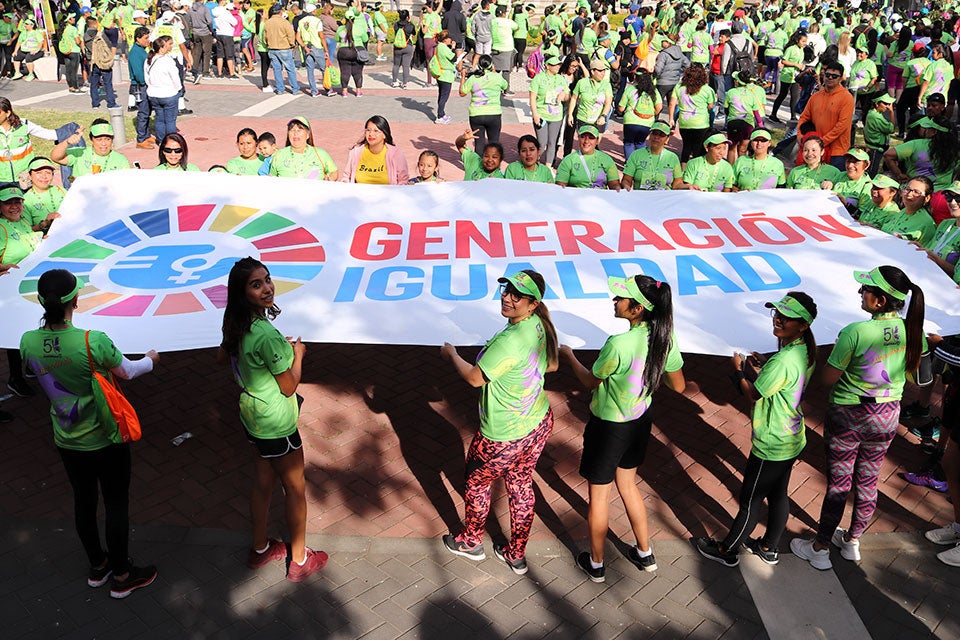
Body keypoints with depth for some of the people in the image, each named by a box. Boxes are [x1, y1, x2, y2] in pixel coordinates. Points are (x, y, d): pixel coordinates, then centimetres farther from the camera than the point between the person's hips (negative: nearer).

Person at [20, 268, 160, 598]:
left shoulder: (28, 342, -14)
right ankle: (122, 576, 30)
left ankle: (97, 565, 44)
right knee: (116, 504, 14)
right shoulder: (93, 342, -30)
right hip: (106, 441, -5)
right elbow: (126, 371, -11)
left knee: (84, 501, 23)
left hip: (67, 442, 5)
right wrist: (150, 360, 11)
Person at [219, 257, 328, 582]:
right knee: (295, 487, 11)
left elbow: (223, 357, 15)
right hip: (276, 424, -8)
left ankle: (260, 549, 43)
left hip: (251, 415, 8)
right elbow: (289, 387, -22)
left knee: (263, 482, 24)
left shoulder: (236, 325, -6)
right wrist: (297, 353, -5)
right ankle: (300, 561, 27)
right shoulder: (267, 335, -32)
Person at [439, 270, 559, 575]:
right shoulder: (540, 325, -7)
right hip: (540, 424, 8)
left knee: (477, 481, 20)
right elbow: (551, 365, 10)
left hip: (504, 436, -8)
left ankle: (471, 542, 43)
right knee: (521, 486, 24)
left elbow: (475, 378, -21)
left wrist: (451, 355, -4)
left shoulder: (510, 340, -33)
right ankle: (516, 555, 40)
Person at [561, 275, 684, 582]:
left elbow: (591, 381, -14)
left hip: (609, 427, -6)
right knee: (627, 485, 29)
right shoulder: (666, 339, -14)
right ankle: (645, 554, 43)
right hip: (641, 421, 7)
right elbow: (678, 386, 0)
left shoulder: (618, 345, -33)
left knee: (599, 495, 16)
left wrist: (569, 355, 3)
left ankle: (595, 564, 35)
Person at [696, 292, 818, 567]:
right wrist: (764, 367, 4)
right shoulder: (805, 352, -1)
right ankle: (769, 548, 40)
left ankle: (727, 550, 25)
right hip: (793, 440, 9)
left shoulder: (782, 361, -30)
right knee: (778, 495, 23)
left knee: (750, 500, 8)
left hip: (771, 445, -9)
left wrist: (739, 369, -4)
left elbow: (753, 395, -18)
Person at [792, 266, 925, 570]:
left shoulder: (856, 332, -28)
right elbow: (912, 367, 7)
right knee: (868, 482, 21)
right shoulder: (913, 331, -11)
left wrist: (838, 349, -5)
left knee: (838, 484, 9)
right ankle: (852, 541, 41)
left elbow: (827, 378, -20)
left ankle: (820, 548, 26)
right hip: (887, 416, 5)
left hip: (848, 416, -5)